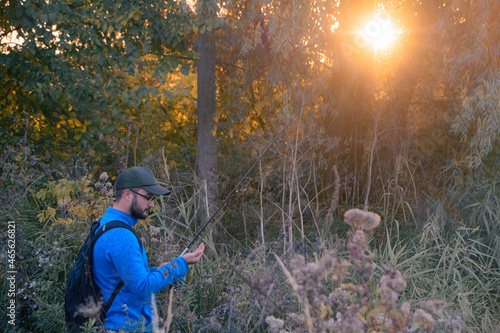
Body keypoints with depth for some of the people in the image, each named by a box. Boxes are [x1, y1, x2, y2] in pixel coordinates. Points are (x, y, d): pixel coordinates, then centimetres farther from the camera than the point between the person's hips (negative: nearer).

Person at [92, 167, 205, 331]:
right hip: (129, 326, -10)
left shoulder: (105, 224, 11)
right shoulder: (120, 236, -22)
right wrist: (181, 264, -17)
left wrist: (157, 271, 8)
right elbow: (142, 287, -22)